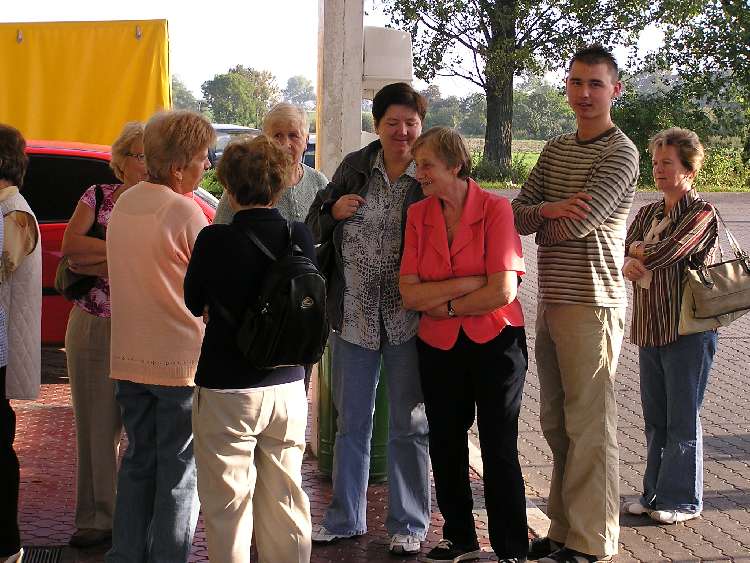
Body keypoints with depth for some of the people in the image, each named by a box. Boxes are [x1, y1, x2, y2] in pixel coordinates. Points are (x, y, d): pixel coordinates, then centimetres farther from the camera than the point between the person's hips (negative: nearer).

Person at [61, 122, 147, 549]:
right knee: (96, 426, 7)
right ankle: (97, 518, 17)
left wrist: (95, 263, -14)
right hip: (92, 326, 2)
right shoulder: (97, 197, 6)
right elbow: (71, 245, -9)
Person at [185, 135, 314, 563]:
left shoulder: (216, 241, -15)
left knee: (228, 505, 5)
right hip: (288, 387, 4)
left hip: (227, 392, -4)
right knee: (286, 502, 15)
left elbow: (192, 305, -2)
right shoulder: (302, 237, -4)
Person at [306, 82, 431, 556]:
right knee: (351, 422, 14)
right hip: (354, 316, 4)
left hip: (407, 319, -3)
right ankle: (345, 518, 28)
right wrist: (334, 211, -10)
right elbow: (315, 228, 11)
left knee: (409, 425, 9)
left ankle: (408, 525, 22)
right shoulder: (356, 167, 3)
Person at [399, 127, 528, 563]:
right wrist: (468, 284, -19)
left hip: (495, 343, -5)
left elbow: (502, 291, -19)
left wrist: (444, 304, -9)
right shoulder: (418, 215, 0)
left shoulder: (495, 209, -12)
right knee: (446, 447, 14)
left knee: (499, 452, 1)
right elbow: (410, 294, -8)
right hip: (439, 347, 5)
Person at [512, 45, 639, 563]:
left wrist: (537, 221, 1)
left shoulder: (621, 152, -9)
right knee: (556, 423, 13)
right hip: (551, 301, 8)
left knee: (589, 427, -4)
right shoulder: (557, 148, 16)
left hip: (592, 303, -8)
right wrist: (547, 210, -14)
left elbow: (578, 223, -19)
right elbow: (518, 213, 9)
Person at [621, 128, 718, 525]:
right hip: (649, 328, 7)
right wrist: (629, 262, -17)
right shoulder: (647, 213, 13)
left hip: (688, 330, -7)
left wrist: (638, 250, -3)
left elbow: (666, 253, -21)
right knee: (655, 417, 13)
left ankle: (682, 499, 11)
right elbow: (624, 254, 5)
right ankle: (655, 493, 23)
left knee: (682, 418, 1)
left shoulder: (702, 214, -10)